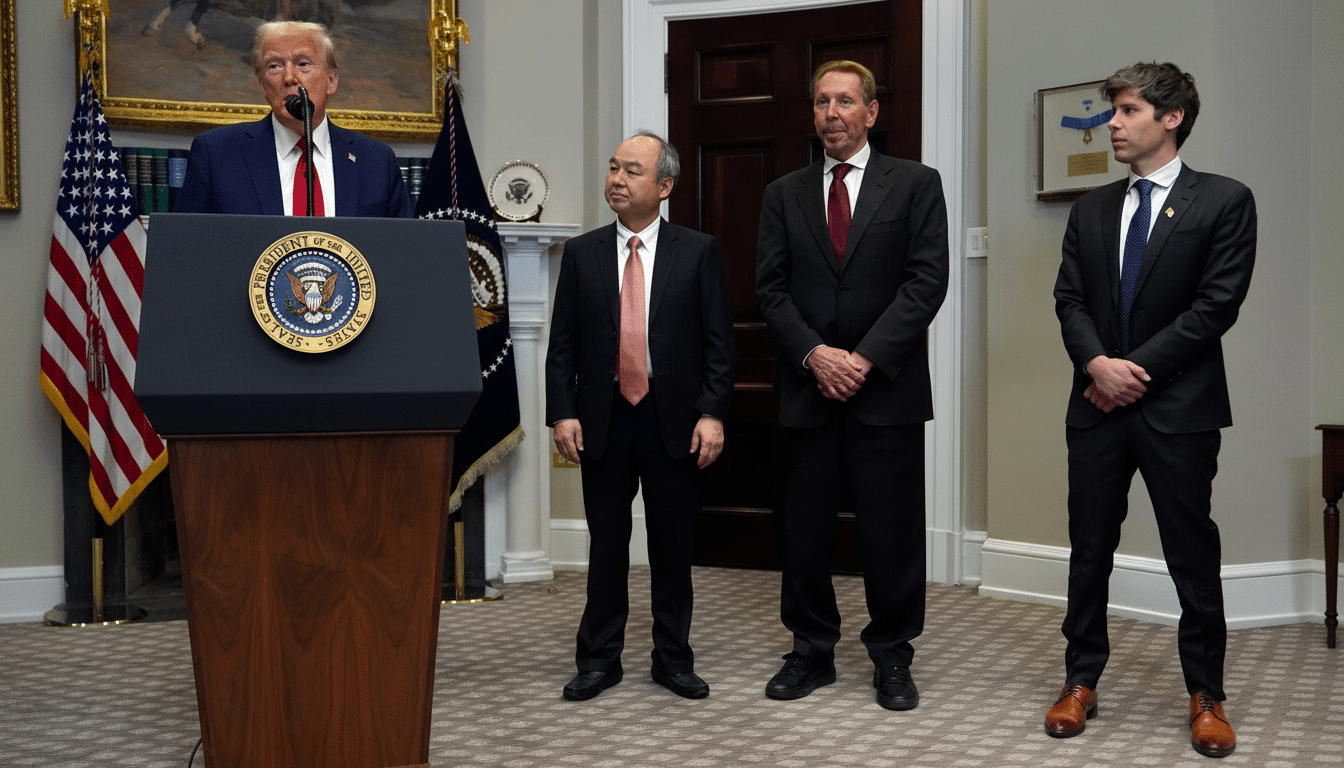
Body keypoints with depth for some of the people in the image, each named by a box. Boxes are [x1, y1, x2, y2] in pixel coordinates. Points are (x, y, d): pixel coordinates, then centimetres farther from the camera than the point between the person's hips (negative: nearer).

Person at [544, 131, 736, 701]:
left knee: (673, 545, 7)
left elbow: (719, 342, -1)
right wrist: (563, 413, -6)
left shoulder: (698, 252, 2)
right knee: (606, 543, 8)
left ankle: (673, 660, 21)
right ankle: (599, 660, 19)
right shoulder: (582, 253, 6)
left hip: (673, 419, -1)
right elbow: (562, 344, 5)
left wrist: (712, 413, -10)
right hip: (603, 419, 1)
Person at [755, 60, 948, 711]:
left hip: (888, 388, -2)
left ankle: (891, 657, 16)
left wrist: (865, 358, -13)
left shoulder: (916, 184, 4)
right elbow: (770, 288, 5)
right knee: (806, 529, 6)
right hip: (809, 389, 2)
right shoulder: (784, 194, 12)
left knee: (892, 529, 3)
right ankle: (812, 652, 20)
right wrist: (815, 354, -10)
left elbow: (927, 281, -5)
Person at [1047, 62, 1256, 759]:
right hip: (1099, 405, 4)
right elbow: (1070, 298, 7)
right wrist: (1098, 363, -12)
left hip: (1178, 407, -4)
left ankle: (1205, 695, 16)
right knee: (1089, 548, 9)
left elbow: (1215, 305, -9)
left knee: (1192, 554, 4)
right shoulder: (1091, 209, 12)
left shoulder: (1224, 201, -2)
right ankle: (1081, 682, 20)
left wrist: (1137, 370, -13)